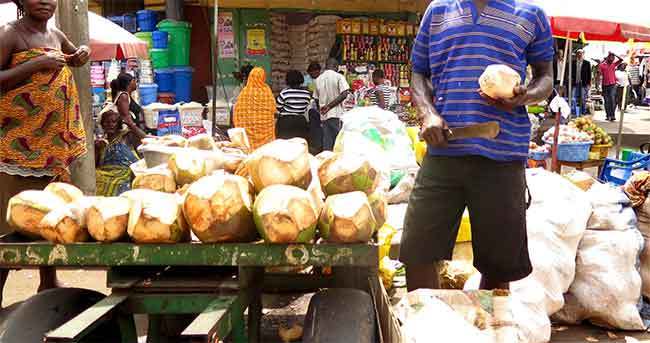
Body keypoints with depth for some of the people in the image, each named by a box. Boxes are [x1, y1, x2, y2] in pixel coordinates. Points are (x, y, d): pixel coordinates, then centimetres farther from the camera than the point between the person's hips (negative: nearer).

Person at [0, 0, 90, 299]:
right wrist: (36, 64, -22)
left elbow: (74, 60, 34)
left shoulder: (55, 35, 13)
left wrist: (82, 53, 12)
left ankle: (48, 283, 26)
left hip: (53, 143, 8)